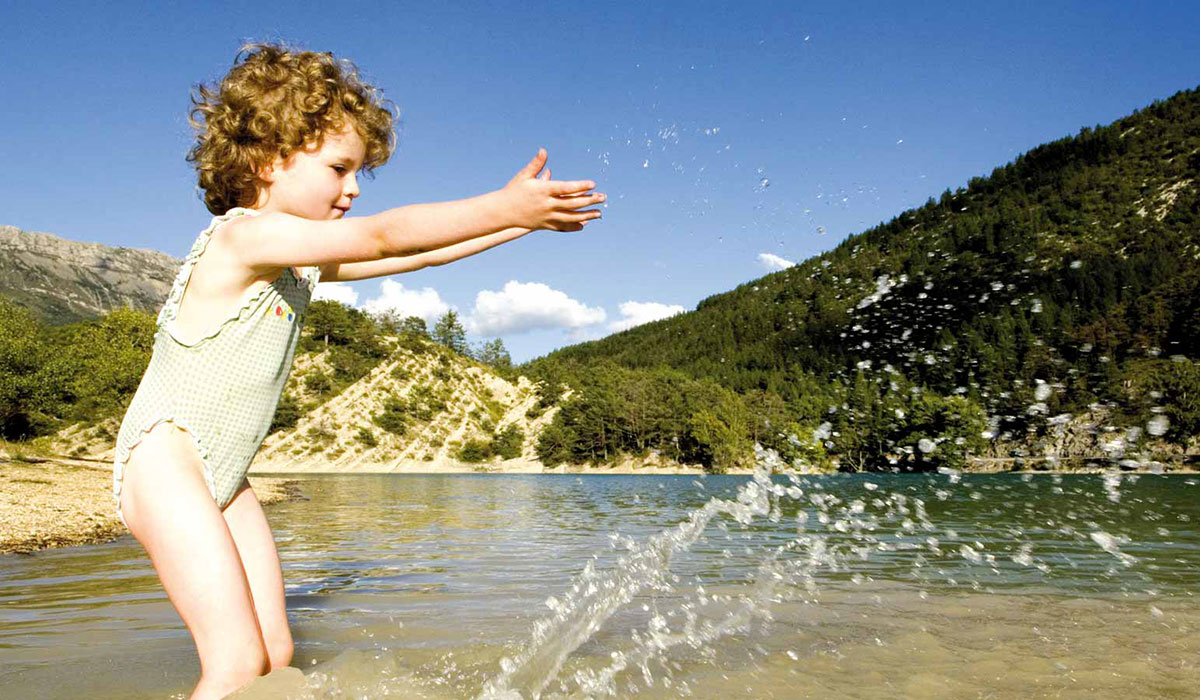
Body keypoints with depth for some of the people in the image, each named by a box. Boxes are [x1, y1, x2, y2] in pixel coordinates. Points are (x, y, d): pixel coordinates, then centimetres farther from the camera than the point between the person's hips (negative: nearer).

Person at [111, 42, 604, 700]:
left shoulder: (300, 257, 10)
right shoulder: (244, 234, -18)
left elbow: (411, 254, 7)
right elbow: (383, 237, -26)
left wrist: (515, 218, 2)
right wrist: (501, 207, -24)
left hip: (224, 474, 9)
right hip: (163, 456, -9)